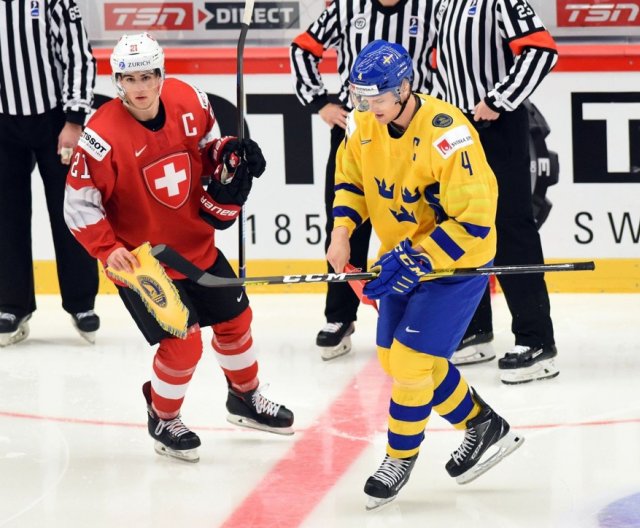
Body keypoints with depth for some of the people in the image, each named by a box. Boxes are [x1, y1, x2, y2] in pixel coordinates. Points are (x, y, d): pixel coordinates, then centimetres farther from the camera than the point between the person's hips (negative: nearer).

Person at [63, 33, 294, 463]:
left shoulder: (190, 102, -10)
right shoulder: (104, 137, -26)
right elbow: (79, 202, -17)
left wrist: (230, 153, -9)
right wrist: (108, 250, -26)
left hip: (198, 245, 6)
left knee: (235, 319, 19)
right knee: (183, 344, -9)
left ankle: (246, 398, 46)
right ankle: (164, 421, 19)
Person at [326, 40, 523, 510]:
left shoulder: (447, 135, -31)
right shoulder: (364, 125, -8)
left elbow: (473, 219, -30)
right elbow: (350, 178, 12)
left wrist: (413, 263, -29)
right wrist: (342, 230, -5)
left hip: (456, 263, -8)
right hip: (402, 258, 8)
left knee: (411, 360, -11)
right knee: (395, 359, 13)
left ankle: (401, 457, 12)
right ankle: (484, 427, 31)